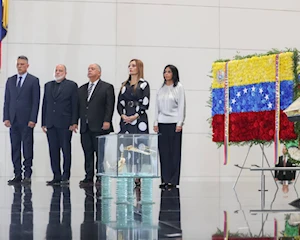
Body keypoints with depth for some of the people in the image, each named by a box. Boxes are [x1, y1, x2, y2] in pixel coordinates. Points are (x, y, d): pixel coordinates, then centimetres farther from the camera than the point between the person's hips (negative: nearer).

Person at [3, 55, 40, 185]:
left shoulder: (33, 80, 1)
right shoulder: (10, 80, 14)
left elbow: (36, 101, -3)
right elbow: (7, 100, 12)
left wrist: (33, 119, -11)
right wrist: (6, 118, 3)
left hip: (26, 120, -4)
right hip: (13, 120, 4)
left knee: (27, 148, -2)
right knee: (15, 148, 5)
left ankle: (27, 175, 2)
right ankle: (17, 175, 9)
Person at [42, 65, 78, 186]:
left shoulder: (72, 85, 3)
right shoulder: (48, 85, 17)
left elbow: (75, 105, -2)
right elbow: (44, 104, 15)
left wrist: (74, 122, -10)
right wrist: (43, 123, 9)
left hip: (65, 124, -4)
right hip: (51, 124, 5)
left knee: (66, 150, -1)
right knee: (53, 151, 4)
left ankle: (65, 177, 3)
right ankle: (56, 177, 9)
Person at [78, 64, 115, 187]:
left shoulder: (107, 87, 3)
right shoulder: (81, 89, 20)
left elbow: (110, 106, -5)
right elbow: (78, 106, 18)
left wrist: (107, 121, -14)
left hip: (99, 126, -5)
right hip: (85, 127, 5)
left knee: (100, 153, -3)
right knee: (87, 154, 5)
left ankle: (101, 178, 2)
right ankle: (89, 177, 9)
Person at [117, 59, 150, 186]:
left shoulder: (144, 84, 1)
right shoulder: (124, 85, 16)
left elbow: (145, 104, -5)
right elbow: (120, 102, 12)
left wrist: (135, 116, -14)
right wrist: (123, 115, -5)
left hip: (139, 120, -5)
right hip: (125, 120, 5)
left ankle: (138, 177, -4)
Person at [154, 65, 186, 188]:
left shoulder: (179, 87, 1)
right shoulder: (161, 88, 12)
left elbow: (181, 105, -3)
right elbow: (157, 106, 14)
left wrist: (179, 123, -9)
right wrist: (155, 123, 7)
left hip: (174, 122, -4)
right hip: (162, 122, 4)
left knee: (174, 151, -1)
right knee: (163, 151, 3)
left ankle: (173, 180, 3)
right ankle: (165, 179, 9)